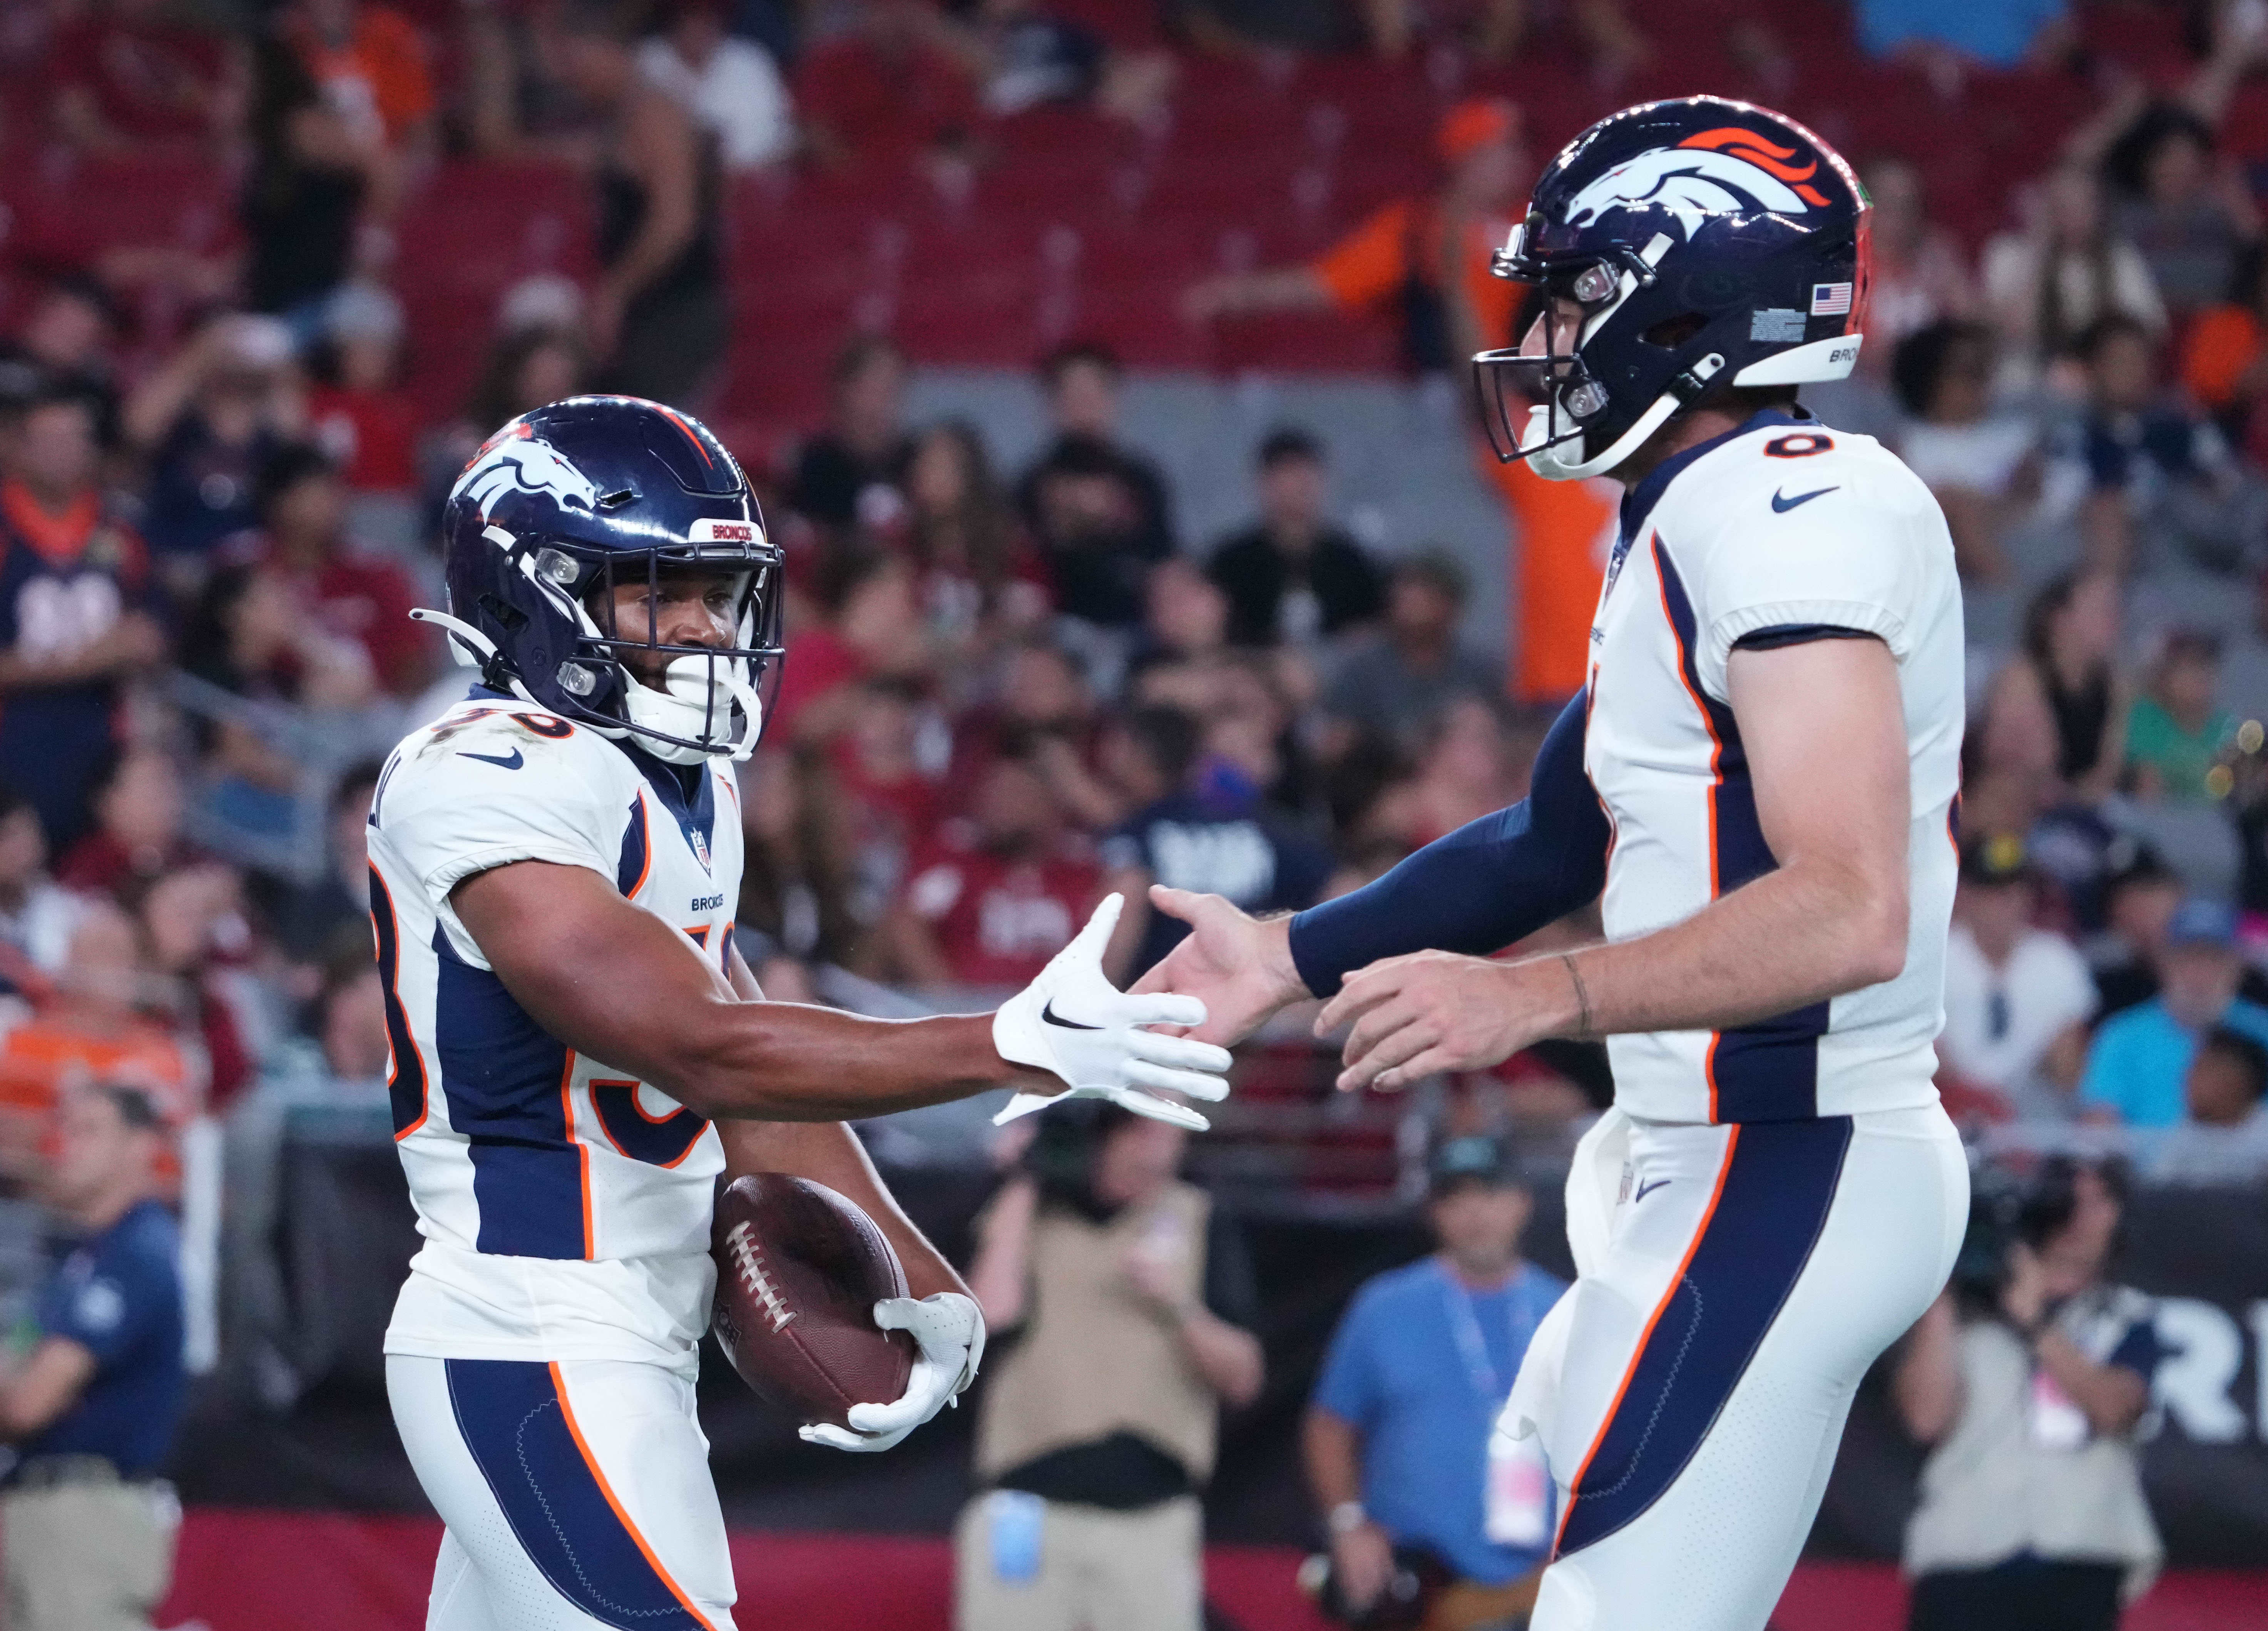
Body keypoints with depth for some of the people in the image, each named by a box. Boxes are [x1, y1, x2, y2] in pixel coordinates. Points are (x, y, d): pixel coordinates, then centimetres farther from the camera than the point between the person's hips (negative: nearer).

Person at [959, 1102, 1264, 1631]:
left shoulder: (1202, 1224, 9)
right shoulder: (1023, 1213, 8)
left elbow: (1242, 1379, 5)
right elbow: (988, 1319, -11)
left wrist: (1178, 1307, -13)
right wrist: (1019, 1191, -5)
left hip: (1150, 1518, 0)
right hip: (1028, 1504, 0)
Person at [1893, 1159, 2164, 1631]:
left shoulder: (2127, 1320, 13)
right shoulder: (1968, 1310, 8)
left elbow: (2114, 1407, -6)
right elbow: (1927, 1414, -6)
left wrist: (2036, 1325, -14)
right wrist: (1940, 1297, -7)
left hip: (2081, 1570, 1)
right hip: (1968, 1556, -1)